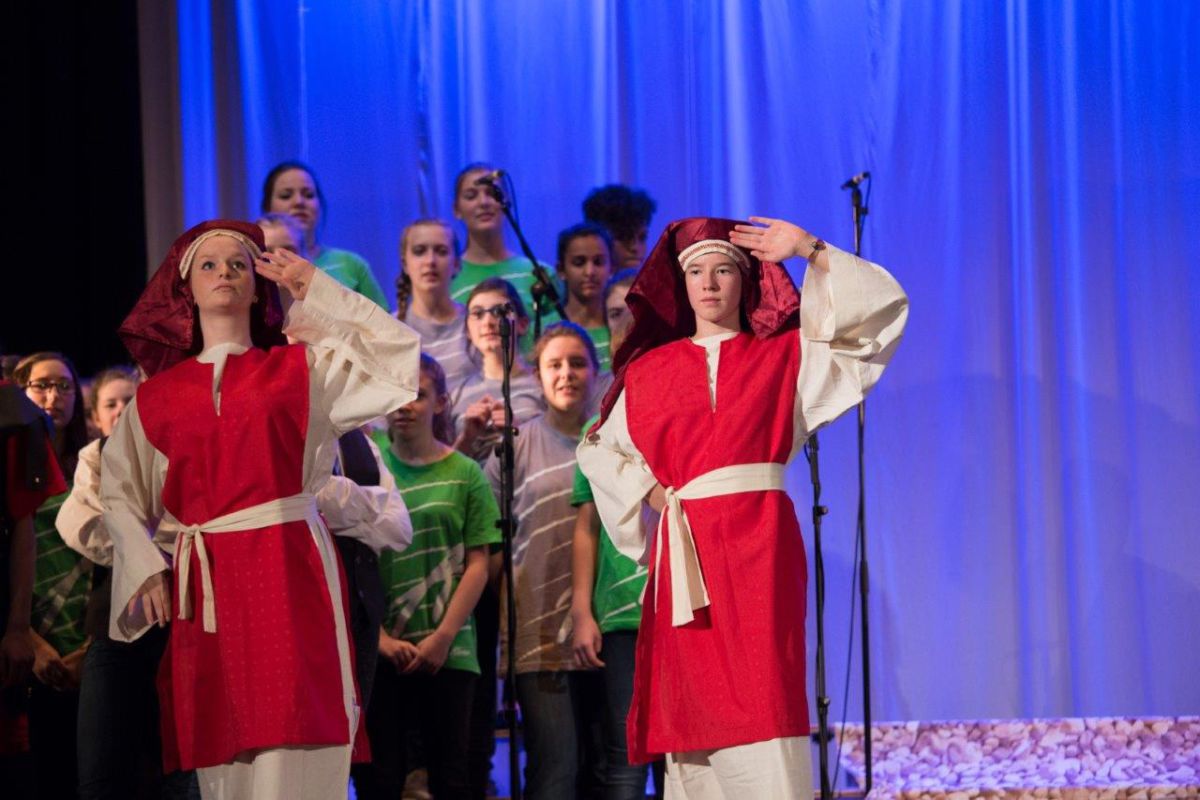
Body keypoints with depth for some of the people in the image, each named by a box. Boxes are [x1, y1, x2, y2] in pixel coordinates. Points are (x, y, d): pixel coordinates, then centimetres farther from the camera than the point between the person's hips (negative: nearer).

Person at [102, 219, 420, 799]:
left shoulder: (300, 369, 12)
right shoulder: (157, 396, 16)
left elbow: (401, 355, 4)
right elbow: (119, 494, 16)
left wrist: (317, 289, 7)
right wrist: (146, 567, 0)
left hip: (288, 574, -2)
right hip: (203, 588, 2)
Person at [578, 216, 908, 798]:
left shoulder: (784, 356, 13)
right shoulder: (649, 371, 17)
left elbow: (883, 311, 8)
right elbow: (600, 451, 26)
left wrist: (809, 250, 2)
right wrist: (648, 490, 8)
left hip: (760, 547, -2)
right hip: (685, 554, 2)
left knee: (763, 703, -14)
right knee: (693, 707, -1)